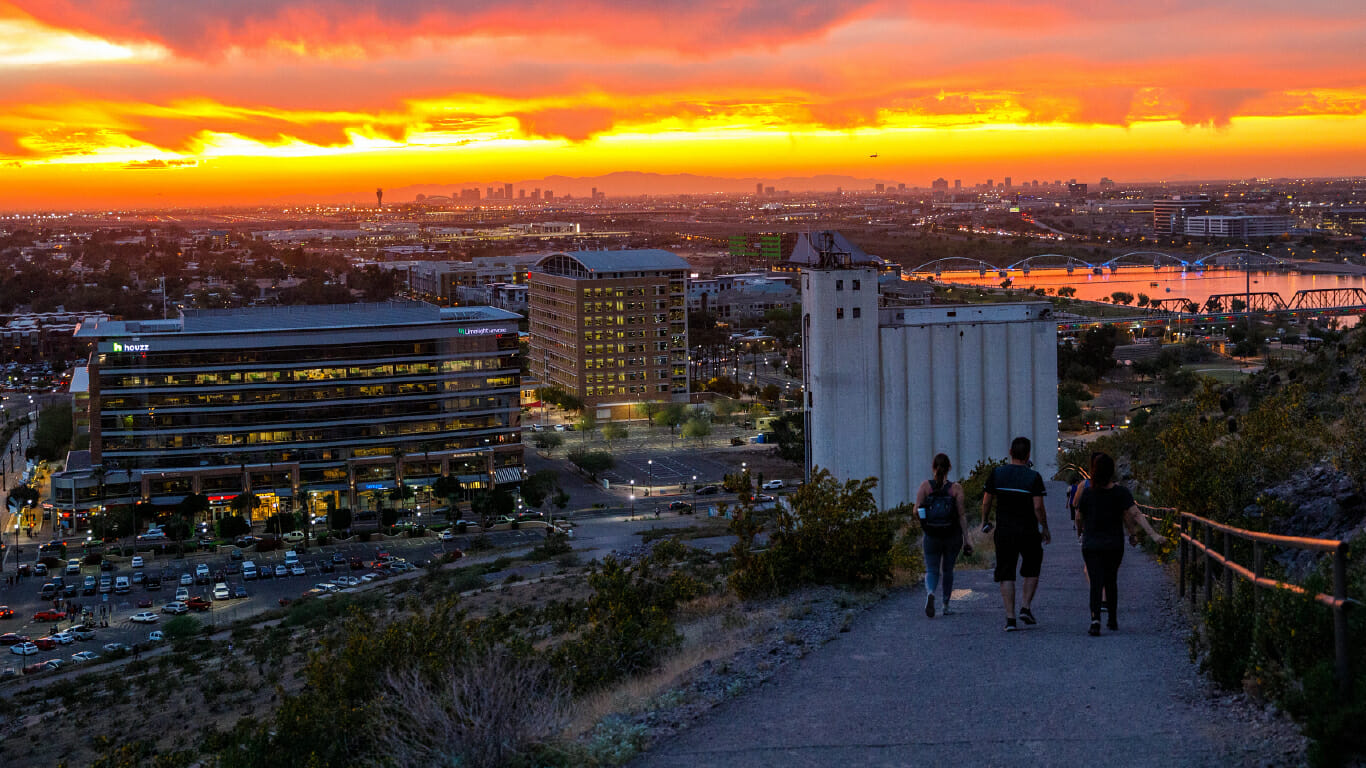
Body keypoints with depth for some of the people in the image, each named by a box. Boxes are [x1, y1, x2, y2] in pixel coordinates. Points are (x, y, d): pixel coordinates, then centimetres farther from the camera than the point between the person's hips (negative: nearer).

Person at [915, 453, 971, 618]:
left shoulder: (925, 485, -7)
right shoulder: (956, 488, -8)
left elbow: (917, 510, -9)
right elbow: (962, 515, -9)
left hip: (931, 536, 0)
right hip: (953, 536, 1)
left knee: (932, 571, 6)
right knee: (947, 570, 19)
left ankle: (930, 593, -25)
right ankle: (946, 605, 23)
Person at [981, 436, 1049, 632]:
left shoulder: (996, 474, -1)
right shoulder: (1034, 477, -9)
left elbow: (987, 501, 3)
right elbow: (1038, 507, -13)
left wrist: (985, 520, 20)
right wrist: (1045, 529, 0)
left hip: (1004, 531, 2)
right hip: (1028, 531, -2)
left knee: (1006, 575, 4)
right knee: (1031, 571, 19)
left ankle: (1010, 618, -3)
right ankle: (1026, 608, 7)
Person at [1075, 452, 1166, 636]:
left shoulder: (1087, 493, -8)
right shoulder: (1121, 492, -8)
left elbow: (1079, 519, 2)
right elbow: (1136, 515, -15)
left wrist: (1082, 531, 24)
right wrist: (1153, 535, -17)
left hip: (1091, 544, -1)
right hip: (1114, 544, 1)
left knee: (1096, 583, -3)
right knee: (1111, 581, 19)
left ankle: (1095, 619, -24)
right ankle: (1112, 620, 27)